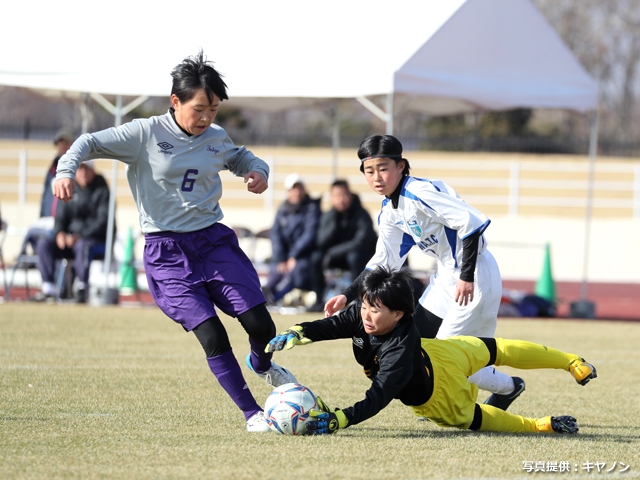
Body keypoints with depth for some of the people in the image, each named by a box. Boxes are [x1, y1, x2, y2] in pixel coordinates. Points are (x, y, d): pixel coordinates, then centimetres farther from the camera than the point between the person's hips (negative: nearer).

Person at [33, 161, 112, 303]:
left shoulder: (101, 191, -4)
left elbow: (103, 221, -14)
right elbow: (60, 216, 12)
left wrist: (80, 236, -24)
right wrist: (60, 232, -11)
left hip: (98, 242, -5)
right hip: (71, 238, 5)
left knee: (82, 245, -39)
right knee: (43, 242, -18)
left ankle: (82, 288, -35)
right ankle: (48, 287, -26)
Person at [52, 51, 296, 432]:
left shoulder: (217, 139, 7)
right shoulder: (146, 134, -7)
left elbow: (241, 157, 29)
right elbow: (91, 143, -5)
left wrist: (258, 171, 7)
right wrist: (66, 170, -24)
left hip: (214, 241, 4)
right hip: (167, 251, -4)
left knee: (261, 325, -3)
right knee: (211, 336, -14)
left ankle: (262, 364, 34)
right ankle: (251, 412, 1)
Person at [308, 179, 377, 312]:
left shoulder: (361, 215, -19)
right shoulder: (328, 216, -4)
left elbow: (361, 242, -28)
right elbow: (322, 243, -15)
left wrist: (333, 252, -25)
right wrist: (334, 221, -28)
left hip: (365, 258, -4)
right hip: (340, 258, 5)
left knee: (354, 255, -37)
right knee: (316, 256, -20)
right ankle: (319, 301, -13)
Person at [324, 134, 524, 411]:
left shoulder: (420, 192, -22)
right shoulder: (390, 212, 7)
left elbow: (472, 222, -27)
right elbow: (384, 262, 15)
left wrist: (467, 277, -25)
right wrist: (347, 296, 7)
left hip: (474, 276, -9)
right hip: (445, 278, 10)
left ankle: (508, 388, 13)